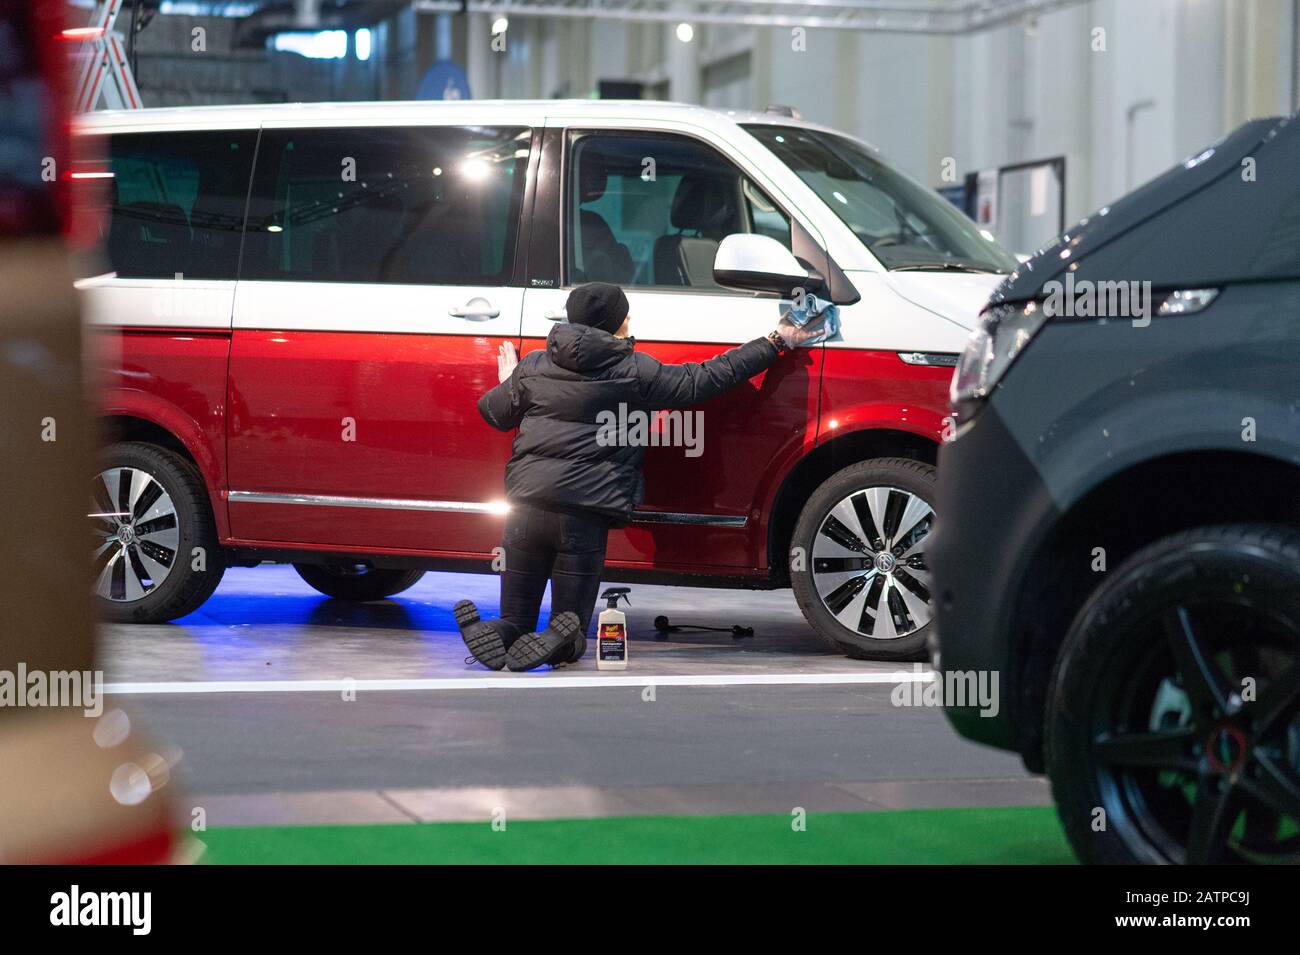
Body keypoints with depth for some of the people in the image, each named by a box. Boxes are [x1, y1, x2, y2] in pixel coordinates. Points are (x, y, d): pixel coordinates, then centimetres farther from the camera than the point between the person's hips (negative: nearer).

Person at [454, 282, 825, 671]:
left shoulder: (534, 365, 9)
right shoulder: (635, 373, -1)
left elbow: (494, 412, 21)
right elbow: (705, 379, 3)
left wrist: (508, 383, 44)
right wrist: (775, 343, 11)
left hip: (527, 504, 3)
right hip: (586, 514, -3)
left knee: (515, 620, 13)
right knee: (571, 621, 10)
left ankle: (500, 637, -22)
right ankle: (560, 641, -25)